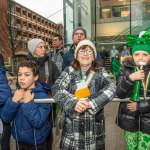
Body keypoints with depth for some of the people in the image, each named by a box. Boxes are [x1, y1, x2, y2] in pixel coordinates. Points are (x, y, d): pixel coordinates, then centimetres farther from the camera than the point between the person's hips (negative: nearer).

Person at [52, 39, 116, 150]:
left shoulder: (100, 72, 1)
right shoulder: (70, 71, 1)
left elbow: (111, 88, -14)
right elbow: (57, 89, -11)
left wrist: (91, 103, -27)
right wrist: (73, 103, -28)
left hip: (95, 126, 0)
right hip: (72, 126, 1)